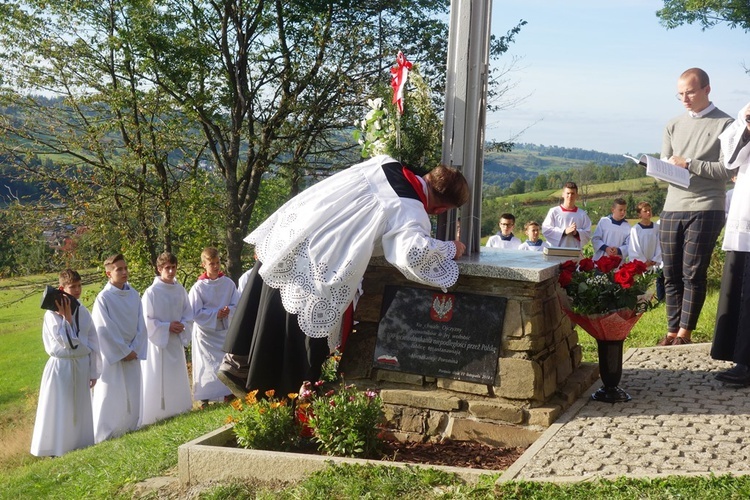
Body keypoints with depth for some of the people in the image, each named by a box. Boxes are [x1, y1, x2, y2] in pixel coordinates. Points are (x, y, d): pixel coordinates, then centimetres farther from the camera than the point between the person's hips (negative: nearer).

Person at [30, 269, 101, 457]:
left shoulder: (83, 312, 4)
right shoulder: (52, 314, -12)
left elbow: (93, 343, 8)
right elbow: (66, 342, -20)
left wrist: (93, 371, 7)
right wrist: (67, 317, -19)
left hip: (81, 366, 5)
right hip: (61, 367, -5)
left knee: (80, 410, 14)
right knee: (60, 412, 2)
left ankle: (80, 446, 27)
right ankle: (58, 450, 12)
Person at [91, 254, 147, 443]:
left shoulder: (134, 295, 3)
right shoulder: (103, 298, -13)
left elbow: (141, 325, 5)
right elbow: (103, 331, -13)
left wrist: (135, 350, -5)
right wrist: (123, 352, -11)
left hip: (132, 354, 5)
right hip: (111, 356, -5)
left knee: (133, 397, 11)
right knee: (109, 398, 0)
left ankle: (130, 432, 25)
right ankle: (103, 438, 10)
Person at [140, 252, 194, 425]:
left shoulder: (180, 290, 3)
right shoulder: (151, 292, -12)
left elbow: (188, 314, 9)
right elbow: (147, 321, -12)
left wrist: (182, 326, -9)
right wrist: (167, 327, -16)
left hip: (176, 342, 5)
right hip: (158, 342, -5)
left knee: (177, 378, 13)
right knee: (158, 381, -2)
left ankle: (178, 410, 26)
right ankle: (156, 415, 5)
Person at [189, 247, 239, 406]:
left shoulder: (228, 283, -3)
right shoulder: (198, 287, -11)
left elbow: (237, 305, 2)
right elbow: (195, 313, -12)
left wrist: (229, 311, -19)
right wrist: (216, 314, -19)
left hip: (225, 330, 3)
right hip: (206, 332, -3)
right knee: (207, 365, 0)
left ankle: (227, 395, 19)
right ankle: (204, 398, 11)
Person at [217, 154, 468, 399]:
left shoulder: (385, 164, 10)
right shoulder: (412, 215, -11)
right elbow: (412, 253, -29)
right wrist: (450, 249, -11)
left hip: (286, 232, 7)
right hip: (314, 271, -7)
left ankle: (237, 363, 32)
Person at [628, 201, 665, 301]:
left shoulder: (656, 227, 3)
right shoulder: (635, 229, -7)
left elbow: (659, 246, 4)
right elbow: (634, 248, -8)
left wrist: (655, 261, -4)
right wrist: (644, 261, -8)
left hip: (654, 264, 3)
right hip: (639, 265, -3)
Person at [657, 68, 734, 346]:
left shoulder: (725, 125, -1)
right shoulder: (673, 126, 15)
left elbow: (727, 170, -8)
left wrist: (688, 164, -12)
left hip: (705, 210, -5)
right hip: (672, 209, 5)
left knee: (693, 274, -3)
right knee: (671, 275, 6)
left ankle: (685, 333, 3)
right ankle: (672, 330, 13)